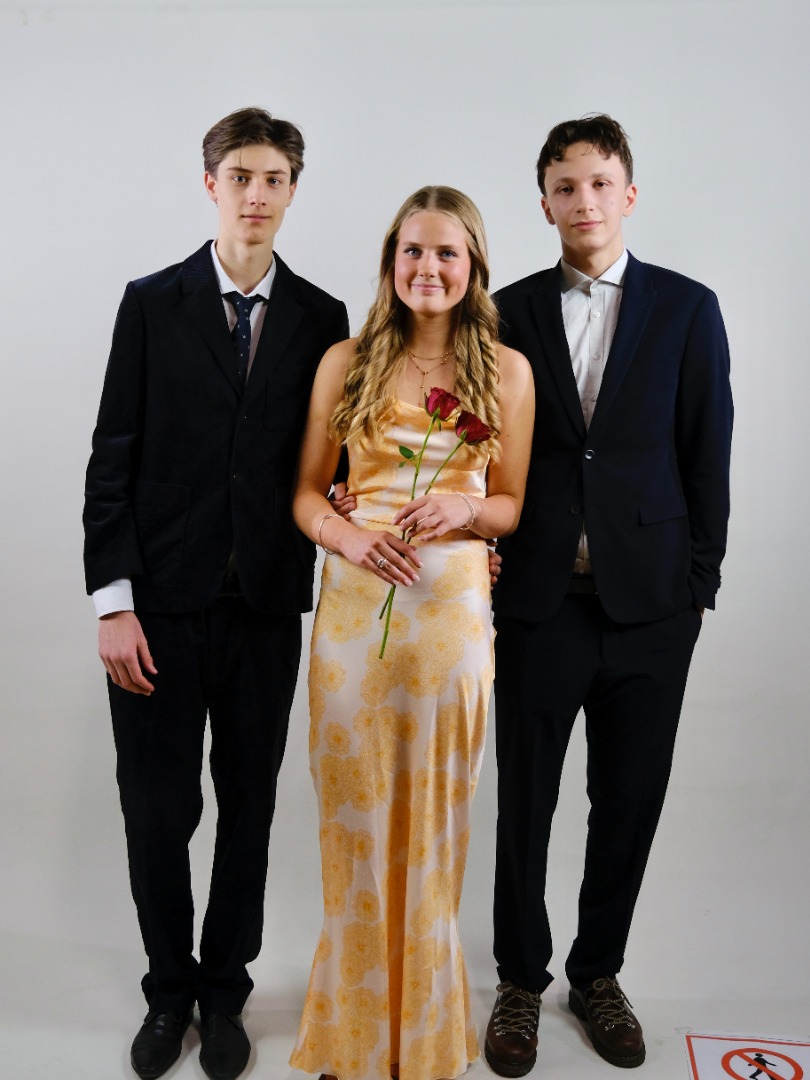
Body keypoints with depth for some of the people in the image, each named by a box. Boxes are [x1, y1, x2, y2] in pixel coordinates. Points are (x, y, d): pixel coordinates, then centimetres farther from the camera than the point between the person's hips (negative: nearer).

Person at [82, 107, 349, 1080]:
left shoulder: (321, 319, 6)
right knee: (157, 810, 8)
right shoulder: (151, 302, 2)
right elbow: (113, 459, -2)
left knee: (249, 809, 12)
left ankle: (224, 990, 33)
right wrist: (112, 602, -9)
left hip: (266, 605, 1)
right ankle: (169, 990, 32)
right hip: (159, 601, -1)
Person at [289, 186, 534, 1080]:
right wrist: (347, 536, -14)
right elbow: (306, 491, 6)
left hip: (451, 605, 0)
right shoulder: (347, 362, 5)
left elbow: (512, 505, 8)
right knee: (353, 813, 8)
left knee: (432, 819, 9)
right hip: (354, 600, 1)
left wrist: (460, 510, -13)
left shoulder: (507, 371, 4)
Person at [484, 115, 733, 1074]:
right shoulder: (510, 312, 5)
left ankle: (598, 972, 33)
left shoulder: (687, 309, 4)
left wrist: (699, 586, 0)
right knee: (525, 800, 9)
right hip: (539, 598, 0)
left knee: (629, 804, 11)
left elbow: (706, 458, 3)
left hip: (649, 601, 1)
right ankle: (521, 978, 29)